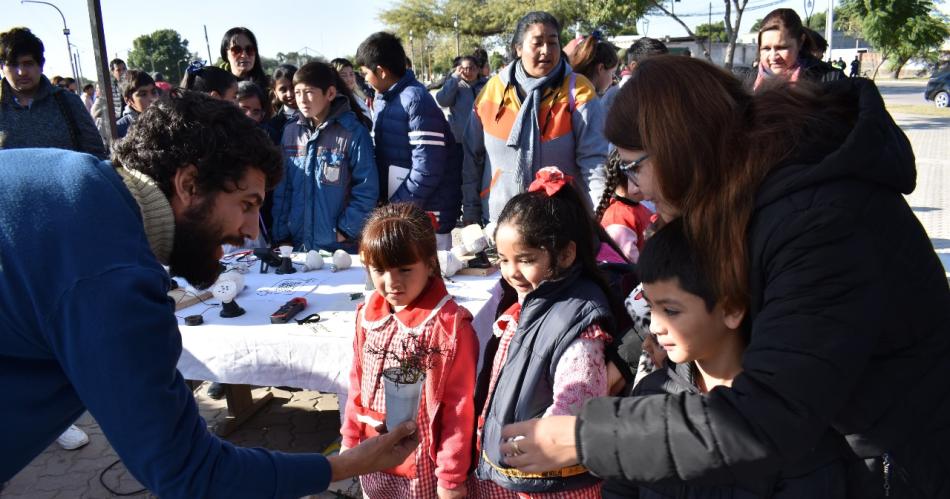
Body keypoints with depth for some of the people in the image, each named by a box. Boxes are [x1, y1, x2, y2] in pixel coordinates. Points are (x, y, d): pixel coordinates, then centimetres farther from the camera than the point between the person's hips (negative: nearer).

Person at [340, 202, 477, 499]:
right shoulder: (367, 316, -3)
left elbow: (460, 407, -14)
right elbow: (358, 386, 7)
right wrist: (350, 441, 10)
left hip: (425, 466, -5)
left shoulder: (451, 325, -18)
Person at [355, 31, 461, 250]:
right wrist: (382, 202, 3)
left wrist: (394, 208, -15)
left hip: (425, 218, -8)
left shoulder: (417, 101, -17)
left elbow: (427, 169, -22)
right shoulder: (382, 99, 9)